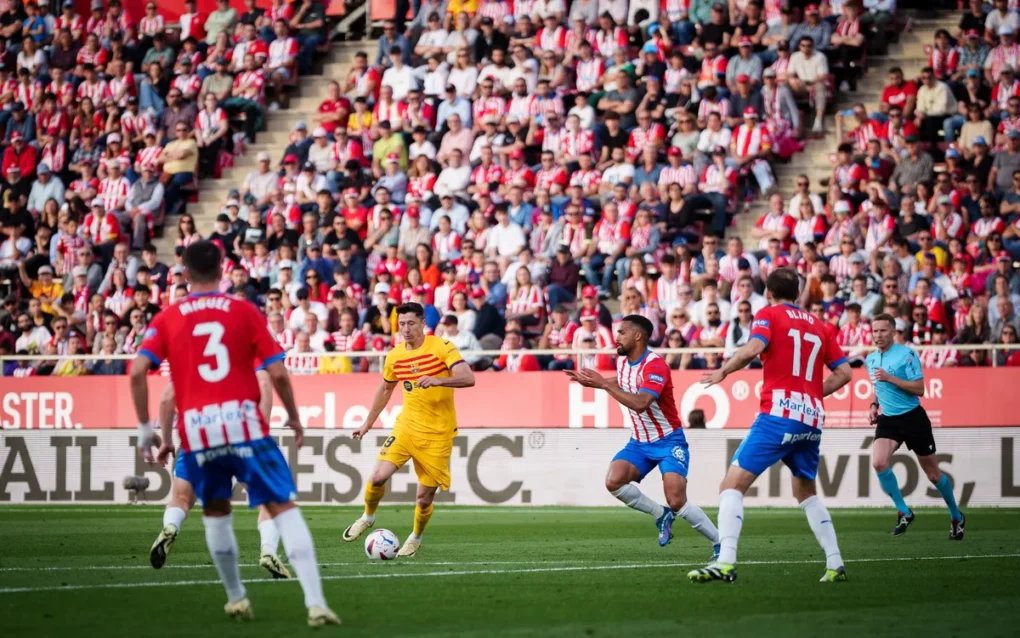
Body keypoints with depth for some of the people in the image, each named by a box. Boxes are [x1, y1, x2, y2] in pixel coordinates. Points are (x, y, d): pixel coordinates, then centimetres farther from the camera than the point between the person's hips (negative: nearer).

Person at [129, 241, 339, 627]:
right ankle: (315, 602, -13)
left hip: (196, 430, 2)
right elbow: (277, 373, 1)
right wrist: (294, 418, 15)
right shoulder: (244, 312, 5)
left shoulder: (167, 319, 9)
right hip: (244, 422, -2)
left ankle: (236, 598, 28)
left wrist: (145, 429, 6)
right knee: (283, 508, -1)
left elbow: (137, 371, -2)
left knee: (215, 511, 25)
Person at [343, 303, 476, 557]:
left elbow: (468, 378, -23)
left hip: (438, 434, -3)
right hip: (407, 426, 3)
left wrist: (437, 380, -38)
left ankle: (415, 538, 27)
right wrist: (368, 424, 25)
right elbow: (385, 389, 22)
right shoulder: (394, 356, 4)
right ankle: (368, 517, 15)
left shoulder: (442, 348, -11)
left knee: (424, 498, -1)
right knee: (378, 476, -15)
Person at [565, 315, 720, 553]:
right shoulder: (622, 361, 3)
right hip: (640, 442, 7)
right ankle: (660, 515, 3)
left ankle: (719, 542, 0)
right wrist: (593, 381, 14)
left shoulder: (655, 366, -23)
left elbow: (640, 403, -37)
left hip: (669, 441, -7)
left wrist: (603, 384, -33)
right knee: (614, 481, -18)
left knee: (676, 502, -19)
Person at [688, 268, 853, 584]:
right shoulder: (818, 325, 18)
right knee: (806, 492, 25)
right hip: (812, 419, 6)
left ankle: (725, 562, -22)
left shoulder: (769, 315, 4)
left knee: (733, 484, -6)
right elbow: (843, 372, 15)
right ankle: (835, 564, 17)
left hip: (779, 414, -6)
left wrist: (724, 372, -3)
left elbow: (753, 348, -16)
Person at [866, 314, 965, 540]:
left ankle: (956, 517, 27)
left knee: (933, 473, 5)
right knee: (878, 462, -22)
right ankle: (903, 512, -6)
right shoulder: (870, 360, 7)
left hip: (912, 417, -5)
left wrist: (890, 378, -25)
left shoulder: (906, 355, -13)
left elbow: (919, 388, -18)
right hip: (888, 419, 5)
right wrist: (875, 405, 7)